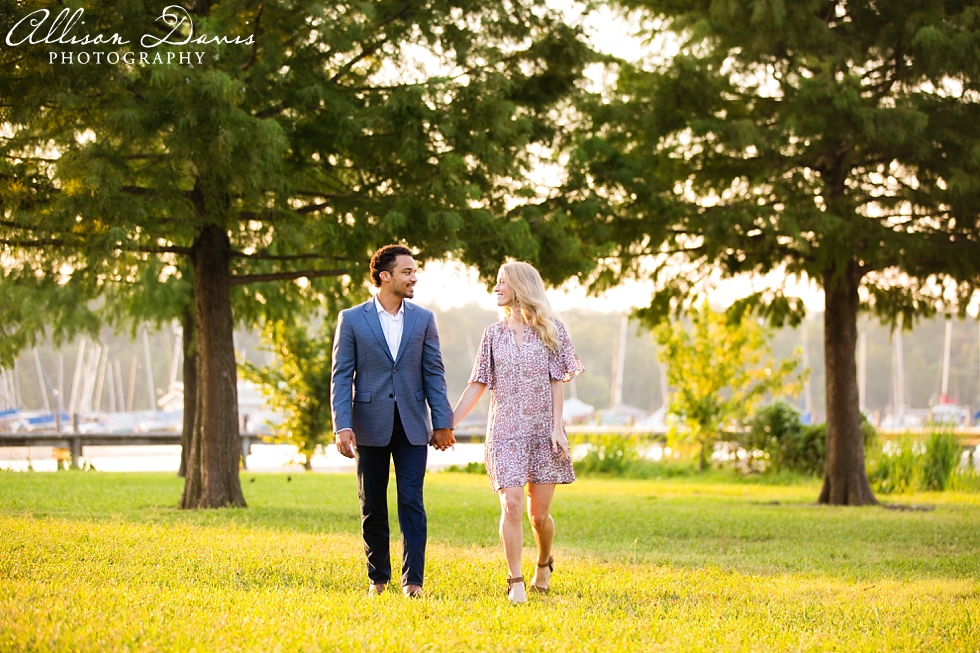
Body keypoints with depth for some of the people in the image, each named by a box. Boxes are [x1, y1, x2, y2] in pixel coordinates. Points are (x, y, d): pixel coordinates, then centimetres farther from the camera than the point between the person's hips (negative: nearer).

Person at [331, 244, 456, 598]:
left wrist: (443, 423, 1)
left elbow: (434, 374, 7)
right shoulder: (352, 319, 0)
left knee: (412, 503, -5)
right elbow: (341, 377, -2)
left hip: (412, 426, 1)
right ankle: (378, 577, 19)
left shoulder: (423, 319, 6)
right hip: (371, 426, -1)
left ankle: (412, 579, -3)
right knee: (372, 506, 7)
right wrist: (342, 426, -12)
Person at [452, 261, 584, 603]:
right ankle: (515, 581, -9)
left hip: (542, 431, -1)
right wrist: (447, 424, 5)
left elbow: (557, 381, 0)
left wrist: (557, 427, -8)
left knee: (539, 513, 2)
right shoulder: (494, 334, 9)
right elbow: (477, 385, 10)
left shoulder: (551, 330, 3)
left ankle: (544, 564, 30)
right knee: (511, 505, -15)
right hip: (505, 432, 1)